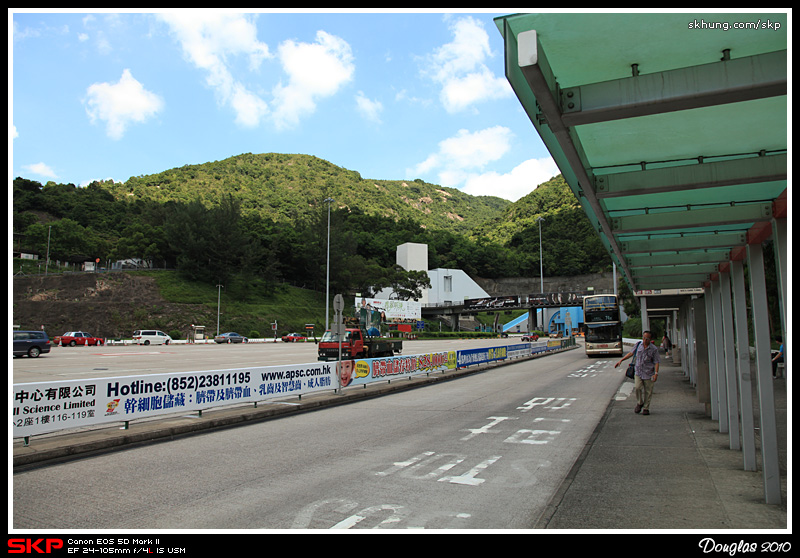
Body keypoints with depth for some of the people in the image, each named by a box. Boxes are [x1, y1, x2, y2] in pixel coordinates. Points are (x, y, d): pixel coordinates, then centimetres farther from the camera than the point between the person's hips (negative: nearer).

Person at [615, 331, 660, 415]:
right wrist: (621, 360, 9)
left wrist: (656, 373, -17)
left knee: (648, 391, 4)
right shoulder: (638, 345, 2)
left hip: (648, 373, -2)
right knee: (637, 388, -13)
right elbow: (631, 353, 13)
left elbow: (656, 362, -5)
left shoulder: (654, 349, -6)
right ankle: (639, 403, 13)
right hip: (638, 372, 2)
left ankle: (646, 408, 21)